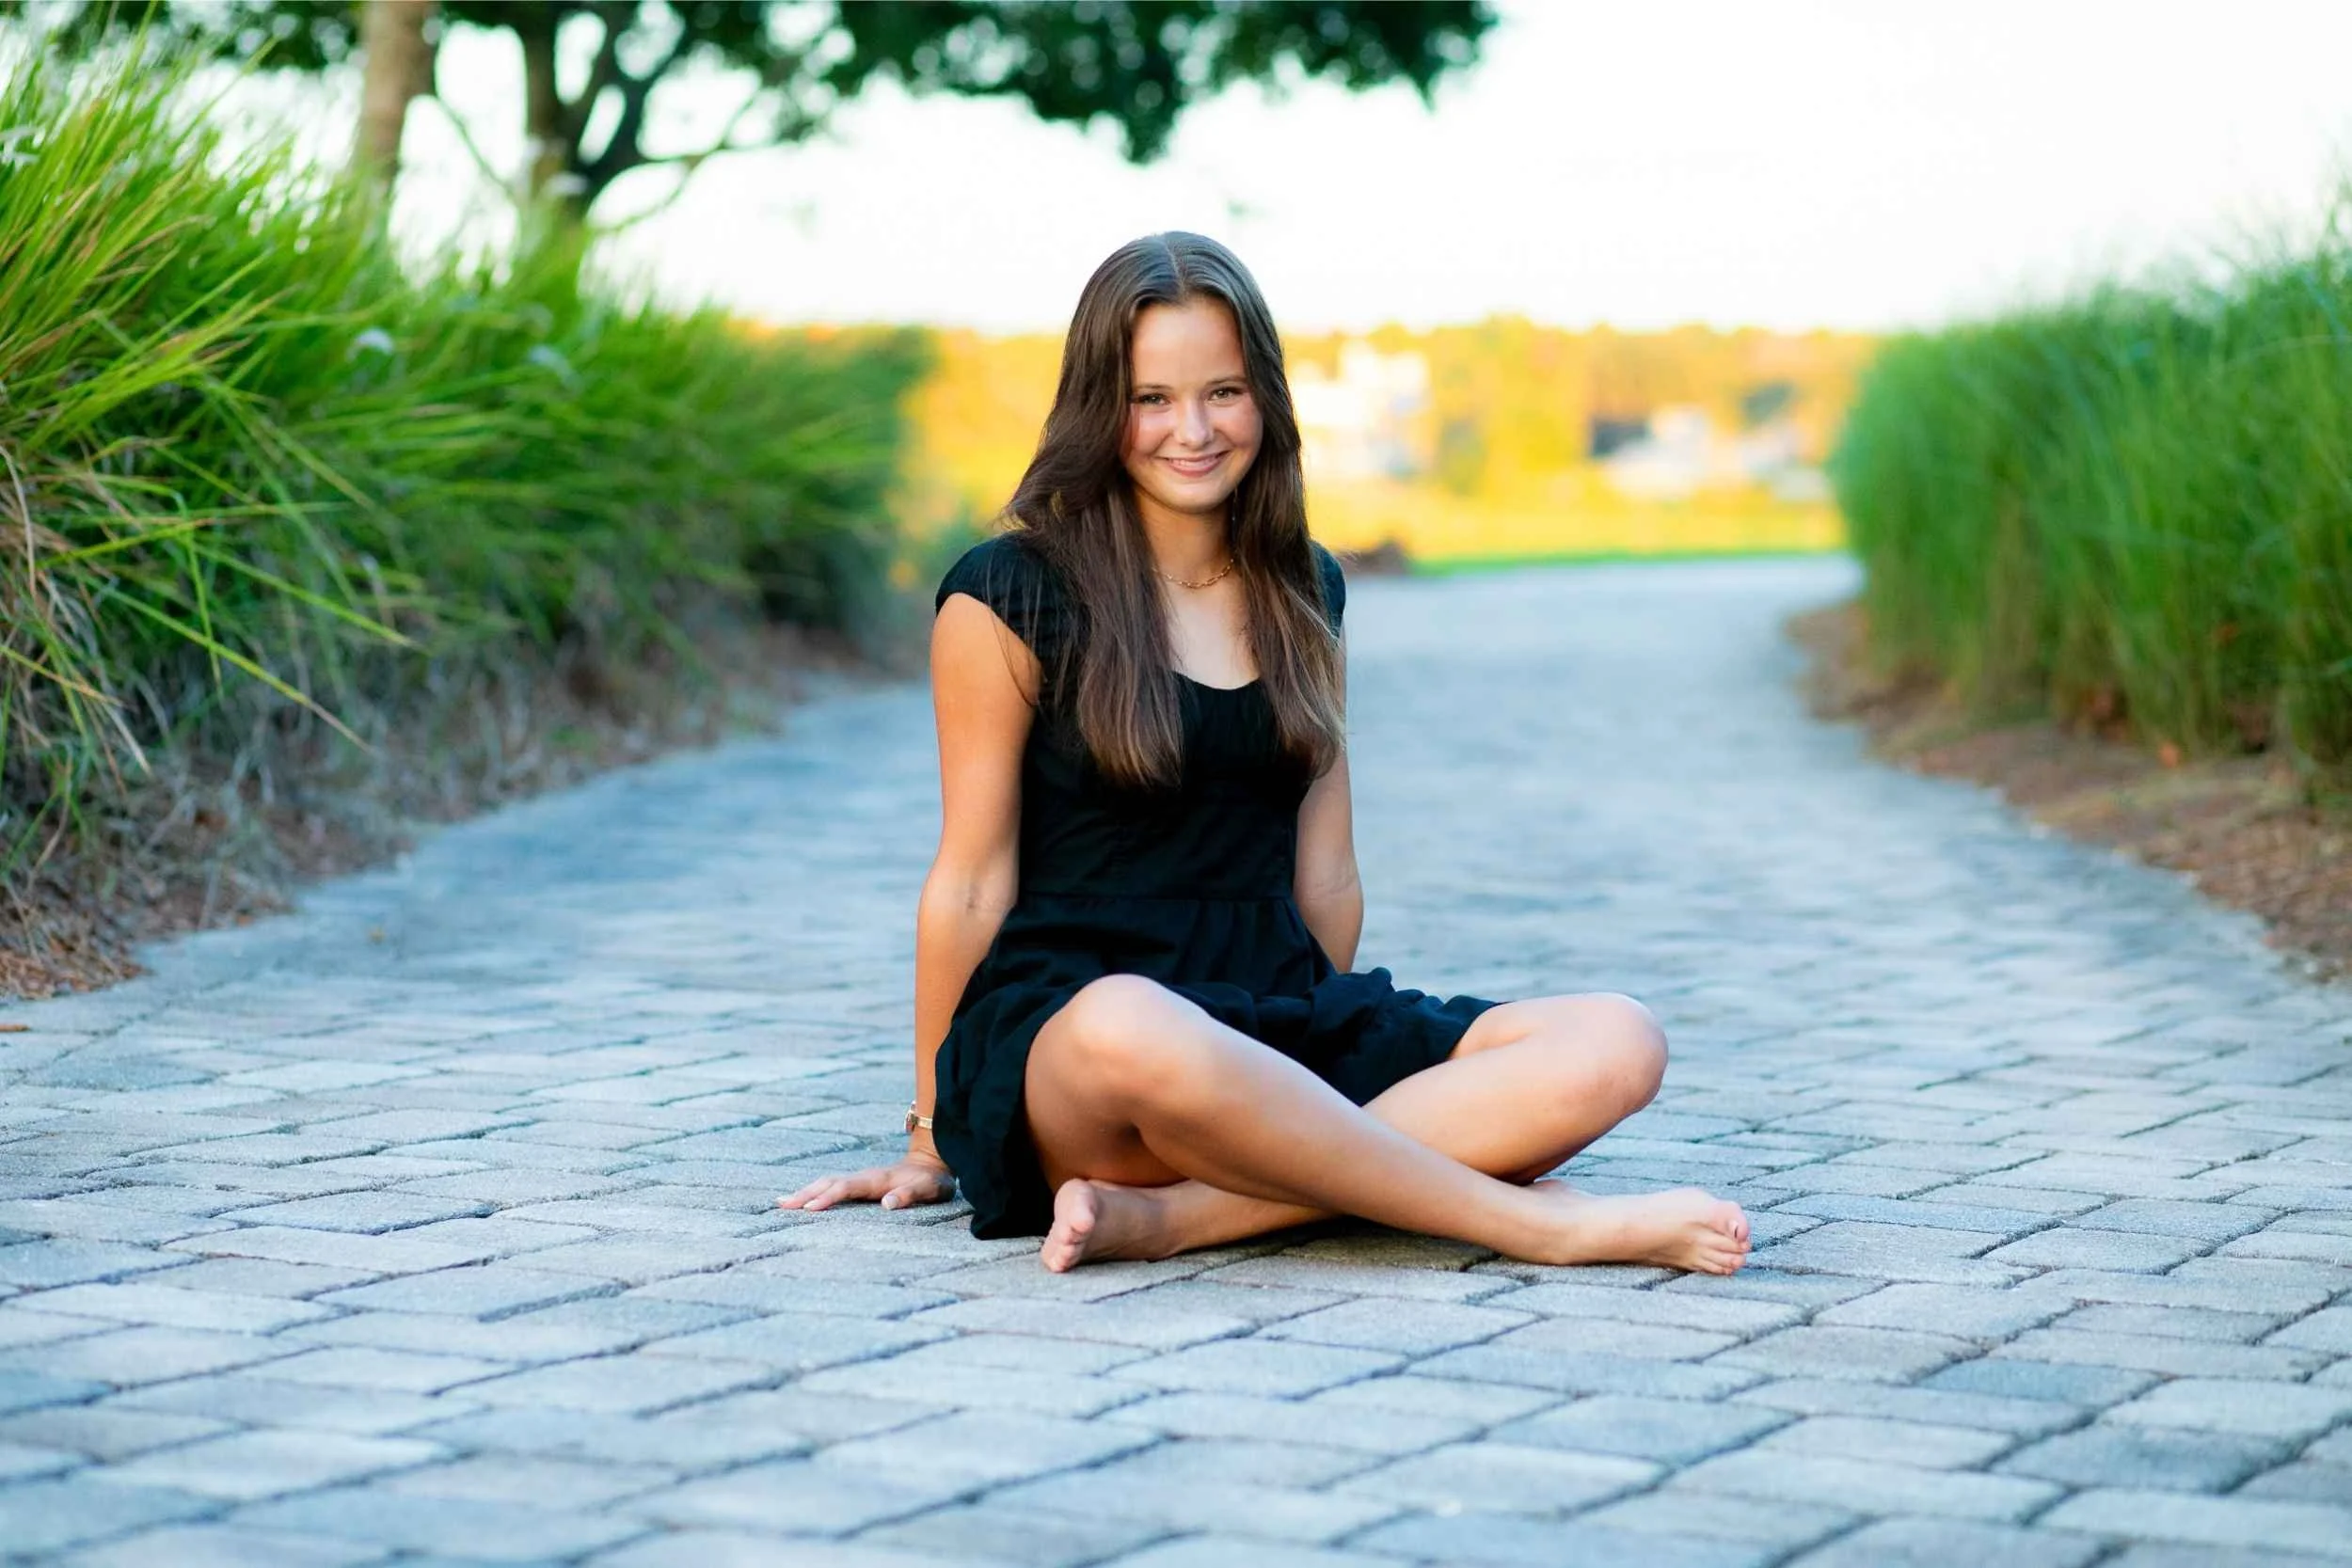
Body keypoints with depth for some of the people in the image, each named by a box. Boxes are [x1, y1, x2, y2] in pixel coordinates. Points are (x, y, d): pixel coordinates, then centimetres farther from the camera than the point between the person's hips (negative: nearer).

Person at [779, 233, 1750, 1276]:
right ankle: (1544, 1224, -31)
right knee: (1130, 1030, -44)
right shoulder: (1014, 595, -1)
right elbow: (972, 884, -1)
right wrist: (931, 1134, 3)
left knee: (1617, 1047, -19)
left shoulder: (1304, 596, 15)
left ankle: (1174, 1215, -30)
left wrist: (1322, 1070, 16)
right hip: (1062, 1027, -5)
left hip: (1277, 1025, 6)